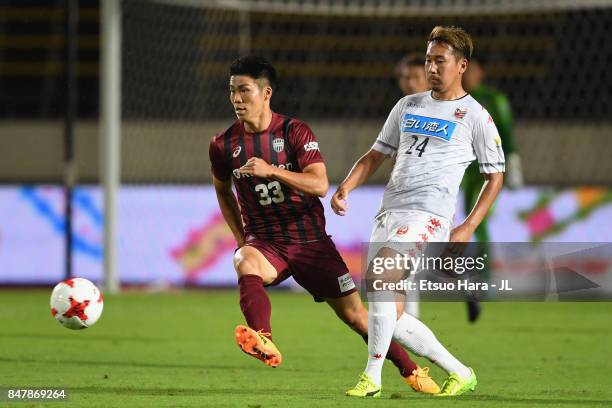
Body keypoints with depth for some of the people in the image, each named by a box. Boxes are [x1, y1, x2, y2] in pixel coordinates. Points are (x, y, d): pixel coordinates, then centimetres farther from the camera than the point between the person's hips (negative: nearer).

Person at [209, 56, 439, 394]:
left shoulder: (295, 132, -8)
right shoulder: (223, 145, -1)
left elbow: (320, 185, -21)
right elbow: (222, 191, 19)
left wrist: (271, 171, -34)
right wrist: (240, 238, 10)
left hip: (310, 241, -1)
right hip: (265, 243, 1)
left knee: (354, 313, 2)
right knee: (245, 263, -36)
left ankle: (409, 370, 21)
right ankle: (264, 343, -55)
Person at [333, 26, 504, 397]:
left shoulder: (475, 116, 2)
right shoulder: (408, 106, 18)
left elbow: (495, 176, 5)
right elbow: (376, 155, 23)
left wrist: (468, 228, -5)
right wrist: (346, 188, 5)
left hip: (428, 215, -7)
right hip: (390, 211, 7)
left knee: (377, 272, -30)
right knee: (390, 318, 3)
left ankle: (372, 377, -24)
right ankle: (460, 374, 20)